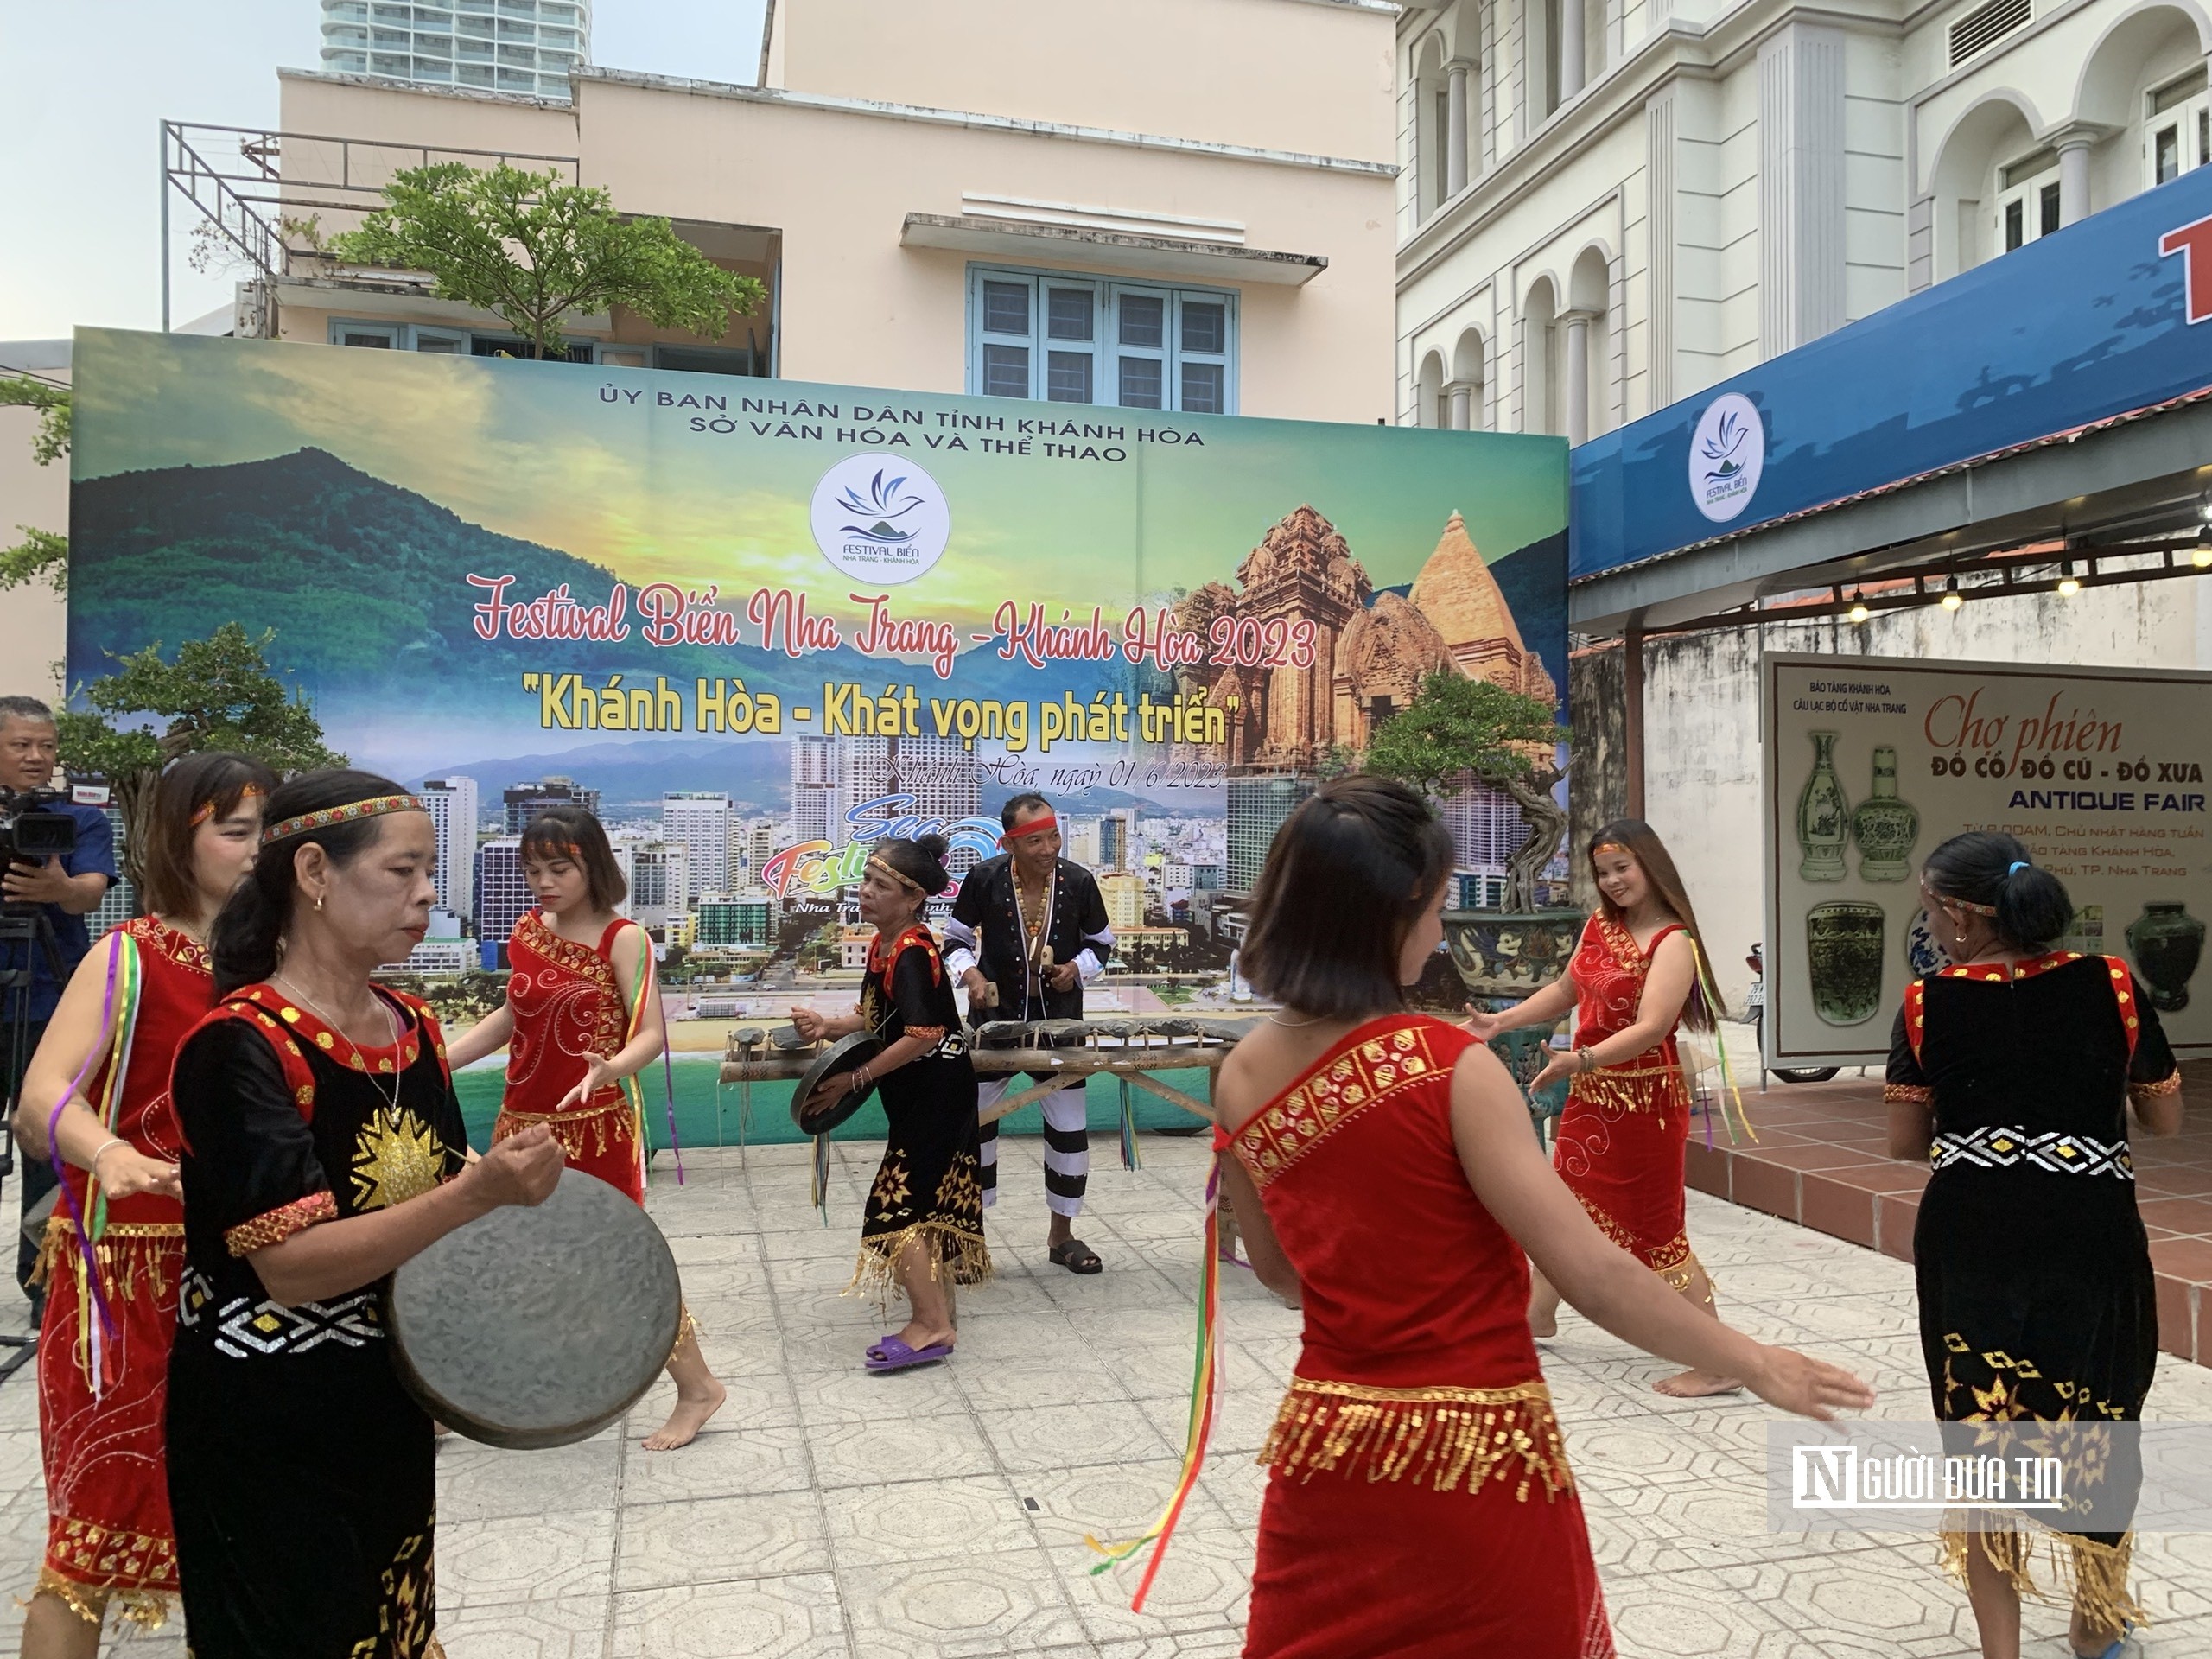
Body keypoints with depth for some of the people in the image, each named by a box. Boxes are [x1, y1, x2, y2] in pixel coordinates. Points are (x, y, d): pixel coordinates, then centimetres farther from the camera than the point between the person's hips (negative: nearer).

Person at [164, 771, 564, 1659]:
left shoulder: (413, 1025, 1)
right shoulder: (241, 1046, -21)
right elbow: (293, 1264, -27)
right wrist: (480, 1194, -35)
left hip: (388, 1401, 7)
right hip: (267, 1427, -7)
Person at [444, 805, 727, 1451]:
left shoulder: (622, 940, -13)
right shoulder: (526, 932, 4)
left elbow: (651, 1034, -17)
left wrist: (610, 1068, -37)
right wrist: (437, 1062, 12)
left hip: (595, 1128, -6)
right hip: (522, 1124, 6)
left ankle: (697, 1387, 19)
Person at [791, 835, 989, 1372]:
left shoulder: (912, 954, -23)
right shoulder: (884, 945, 5)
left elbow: (922, 1035, -30)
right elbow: (877, 1016, 15)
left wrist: (855, 1078, -24)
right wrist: (828, 1025, -2)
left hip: (935, 1092, -10)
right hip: (923, 1092, 10)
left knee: (894, 1204, -7)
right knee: (930, 1201, 17)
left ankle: (930, 1326, 1)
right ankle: (938, 1307, 30)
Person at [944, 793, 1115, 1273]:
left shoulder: (1079, 882, -8)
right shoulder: (984, 880, -12)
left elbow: (1101, 942, 8)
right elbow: (957, 938, 3)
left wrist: (1079, 968, -12)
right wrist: (969, 972, -16)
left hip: (1059, 1022, 1)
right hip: (994, 1020, -1)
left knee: (1071, 1128, 6)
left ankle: (1062, 1235, 25)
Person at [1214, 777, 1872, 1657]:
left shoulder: (1241, 1078, -3)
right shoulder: (1450, 1067, -20)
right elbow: (1590, 1273, -17)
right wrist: (1757, 1363, -5)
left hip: (1324, 1450, 4)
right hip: (1472, 1460, -4)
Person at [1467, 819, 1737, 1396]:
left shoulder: (1672, 943, -18)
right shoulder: (1599, 924, 4)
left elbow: (1649, 1029, -28)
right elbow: (1566, 991, 17)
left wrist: (1579, 1060, -38)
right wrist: (1500, 1022, 11)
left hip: (1644, 1101, -8)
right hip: (1591, 1095, 8)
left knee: (1657, 1230, -2)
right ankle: (1538, 1314, 41)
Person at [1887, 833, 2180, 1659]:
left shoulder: (1929, 1002, -7)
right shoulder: (2111, 984, -5)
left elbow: (1905, 1141, -1)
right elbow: (2166, 1119, 5)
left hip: (1970, 1237, -1)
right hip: (2092, 1233, 2)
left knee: (1978, 1424, 11)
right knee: (2095, 1420, 21)